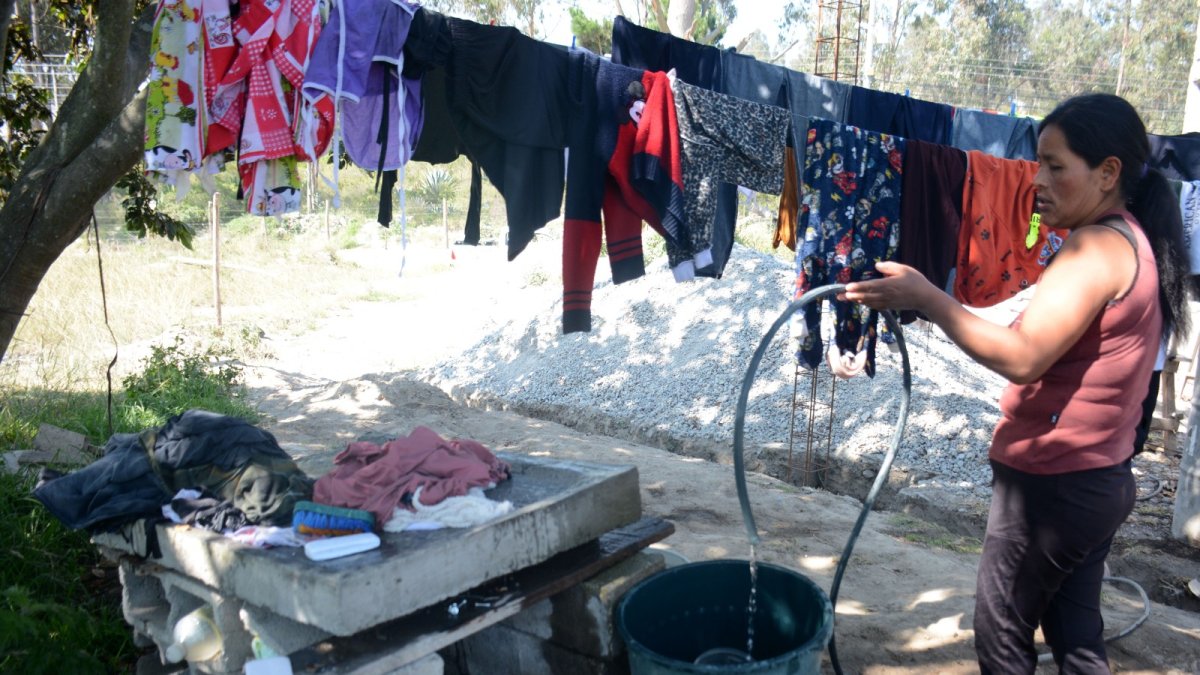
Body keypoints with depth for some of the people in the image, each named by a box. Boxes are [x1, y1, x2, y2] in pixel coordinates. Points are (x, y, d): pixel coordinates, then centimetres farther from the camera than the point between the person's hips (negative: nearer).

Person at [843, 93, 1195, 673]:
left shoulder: (1096, 247, -20)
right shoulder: (1137, 243, 11)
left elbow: (1022, 357, -30)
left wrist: (923, 295, -26)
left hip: (1052, 484, -10)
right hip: (1099, 480, 10)